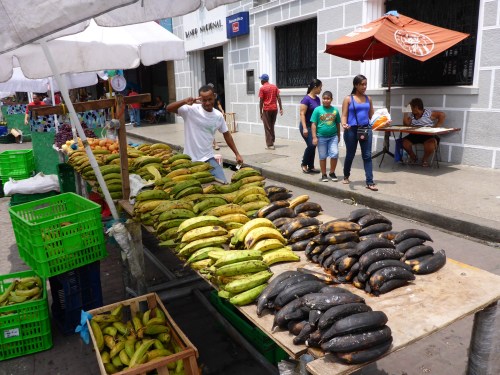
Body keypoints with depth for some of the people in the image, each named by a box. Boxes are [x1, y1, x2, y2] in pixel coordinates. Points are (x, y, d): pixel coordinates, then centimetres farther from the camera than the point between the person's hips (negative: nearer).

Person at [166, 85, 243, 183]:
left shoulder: (218, 115, 2)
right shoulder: (191, 110, -11)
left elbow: (226, 135, 13)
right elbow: (169, 108, -19)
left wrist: (237, 154, 11)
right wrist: (184, 101, -37)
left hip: (208, 159, 3)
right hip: (190, 160, -3)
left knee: (222, 184, -3)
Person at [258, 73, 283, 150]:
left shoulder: (262, 88, -5)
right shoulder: (274, 86, 9)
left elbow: (261, 101, -8)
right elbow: (278, 97, 3)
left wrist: (261, 112, -3)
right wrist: (281, 108, 4)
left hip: (266, 110, -5)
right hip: (274, 109, 5)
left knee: (267, 127, 2)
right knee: (272, 126, 19)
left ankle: (270, 145, 0)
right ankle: (272, 141, 24)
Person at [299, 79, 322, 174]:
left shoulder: (317, 99, 9)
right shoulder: (306, 99, -13)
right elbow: (302, 114, -16)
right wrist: (304, 128, -21)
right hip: (307, 126, -7)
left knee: (313, 146, 7)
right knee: (311, 145, -13)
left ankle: (311, 167, 16)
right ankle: (304, 164, 6)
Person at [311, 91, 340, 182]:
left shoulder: (335, 110, 3)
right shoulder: (318, 109, -3)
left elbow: (337, 124, 12)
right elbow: (313, 124, -4)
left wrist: (338, 136, 16)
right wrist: (314, 137, -10)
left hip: (333, 137, 1)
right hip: (321, 137, -1)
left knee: (335, 154, -8)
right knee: (322, 156, 7)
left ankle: (332, 173, 12)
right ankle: (324, 174, 21)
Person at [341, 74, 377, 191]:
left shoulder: (368, 99, 11)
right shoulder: (348, 99, 0)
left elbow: (371, 115, 13)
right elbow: (344, 115, -5)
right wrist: (344, 124, -25)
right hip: (352, 130, -3)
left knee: (367, 155, -2)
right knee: (350, 155, 10)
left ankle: (369, 182, -1)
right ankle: (346, 176, 33)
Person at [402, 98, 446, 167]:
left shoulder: (428, 113, -5)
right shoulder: (411, 115, 13)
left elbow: (442, 115, -8)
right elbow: (406, 124, 2)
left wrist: (436, 126, -15)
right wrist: (405, 113, -2)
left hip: (428, 135, -5)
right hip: (415, 135, 5)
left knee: (430, 146, -34)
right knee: (405, 142, -19)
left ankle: (425, 159, 0)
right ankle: (413, 157, 10)